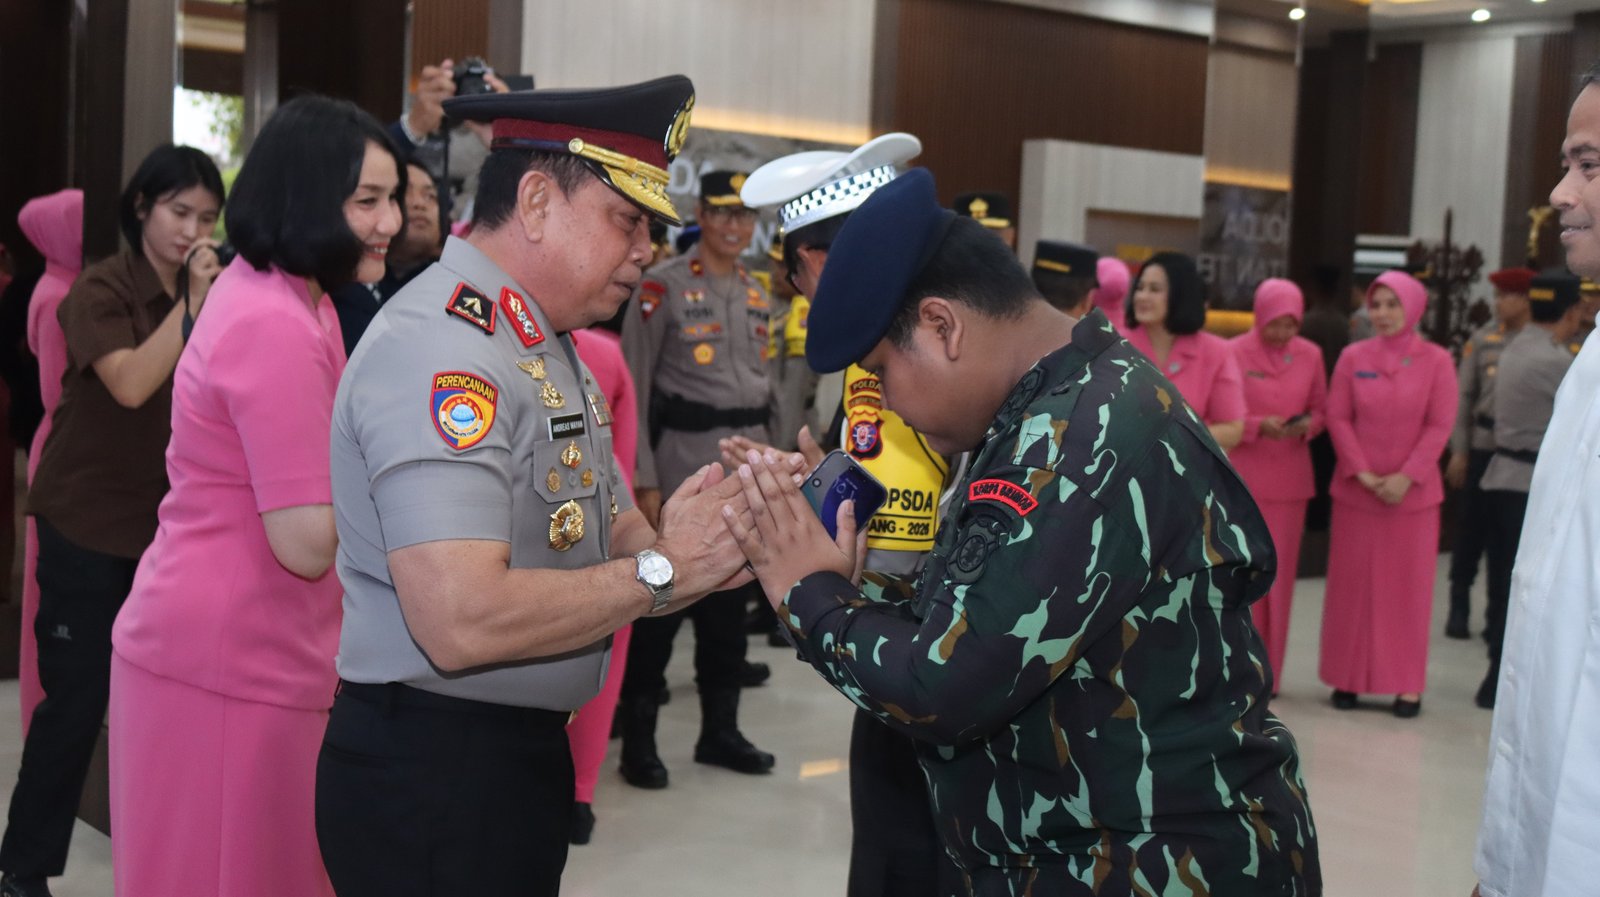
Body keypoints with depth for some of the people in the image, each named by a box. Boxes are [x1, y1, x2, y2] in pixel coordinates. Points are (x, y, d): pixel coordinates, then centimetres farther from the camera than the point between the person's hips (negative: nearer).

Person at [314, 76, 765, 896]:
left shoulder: (550, 351, 12)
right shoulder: (442, 347, -20)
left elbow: (611, 538, 11)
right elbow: (460, 620, -29)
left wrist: (692, 541, -10)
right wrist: (663, 569, -21)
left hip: (525, 755, 9)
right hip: (433, 775, -9)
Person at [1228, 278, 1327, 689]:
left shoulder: (1310, 355, 5)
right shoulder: (1233, 353, -6)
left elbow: (1321, 412, 13)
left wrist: (1307, 426, -9)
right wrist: (1258, 425, -19)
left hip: (1290, 480, 3)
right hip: (1241, 477, -3)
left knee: (1280, 575, 7)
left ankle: (1269, 670, 17)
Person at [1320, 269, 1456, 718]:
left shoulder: (1436, 360, -2)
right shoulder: (1353, 357, 1)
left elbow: (1440, 425, -5)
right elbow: (1337, 417, 0)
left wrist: (1406, 476, -13)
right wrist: (1362, 472, -10)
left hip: (1412, 491, -1)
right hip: (1356, 489, 1)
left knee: (1409, 585, 4)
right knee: (1351, 582, 5)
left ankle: (1408, 684, 12)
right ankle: (1349, 677, 14)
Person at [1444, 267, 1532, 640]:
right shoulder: (1482, 339, 0)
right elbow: (1464, 396, 3)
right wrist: (1458, 451, 0)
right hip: (1482, 447, 1)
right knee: (1470, 529, 6)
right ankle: (1459, 606, 18)